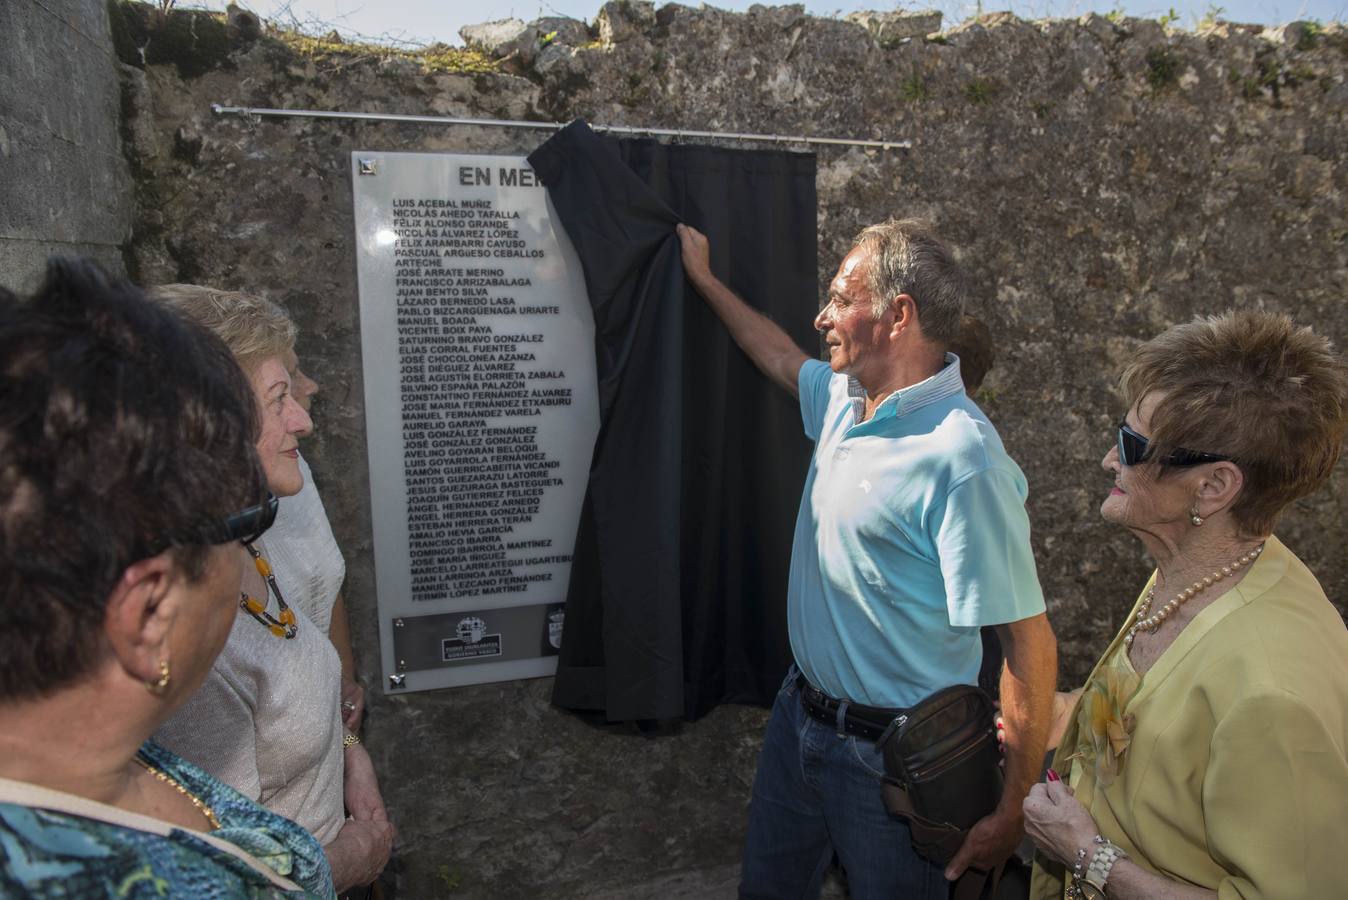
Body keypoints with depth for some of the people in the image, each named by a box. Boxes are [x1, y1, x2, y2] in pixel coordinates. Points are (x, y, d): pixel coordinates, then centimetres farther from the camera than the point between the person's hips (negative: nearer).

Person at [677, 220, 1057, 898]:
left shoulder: (960, 460, -28)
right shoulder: (842, 398, -2)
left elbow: (1029, 643, -26)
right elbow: (780, 358, 21)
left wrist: (1011, 816, -21)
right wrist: (704, 279, 29)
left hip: (889, 755, -7)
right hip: (800, 714, 8)